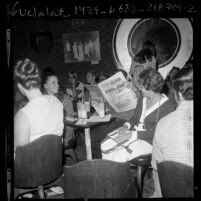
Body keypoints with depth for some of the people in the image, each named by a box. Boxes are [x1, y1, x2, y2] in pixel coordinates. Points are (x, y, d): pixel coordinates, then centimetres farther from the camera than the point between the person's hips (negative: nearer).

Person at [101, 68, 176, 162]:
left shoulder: (167, 107, -18)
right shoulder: (143, 98, 5)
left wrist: (133, 134, -21)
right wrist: (126, 126, -5)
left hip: (149, 141, -7)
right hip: (134, 134, 8)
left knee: (119, 156, -25)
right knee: (105, 145, -8)